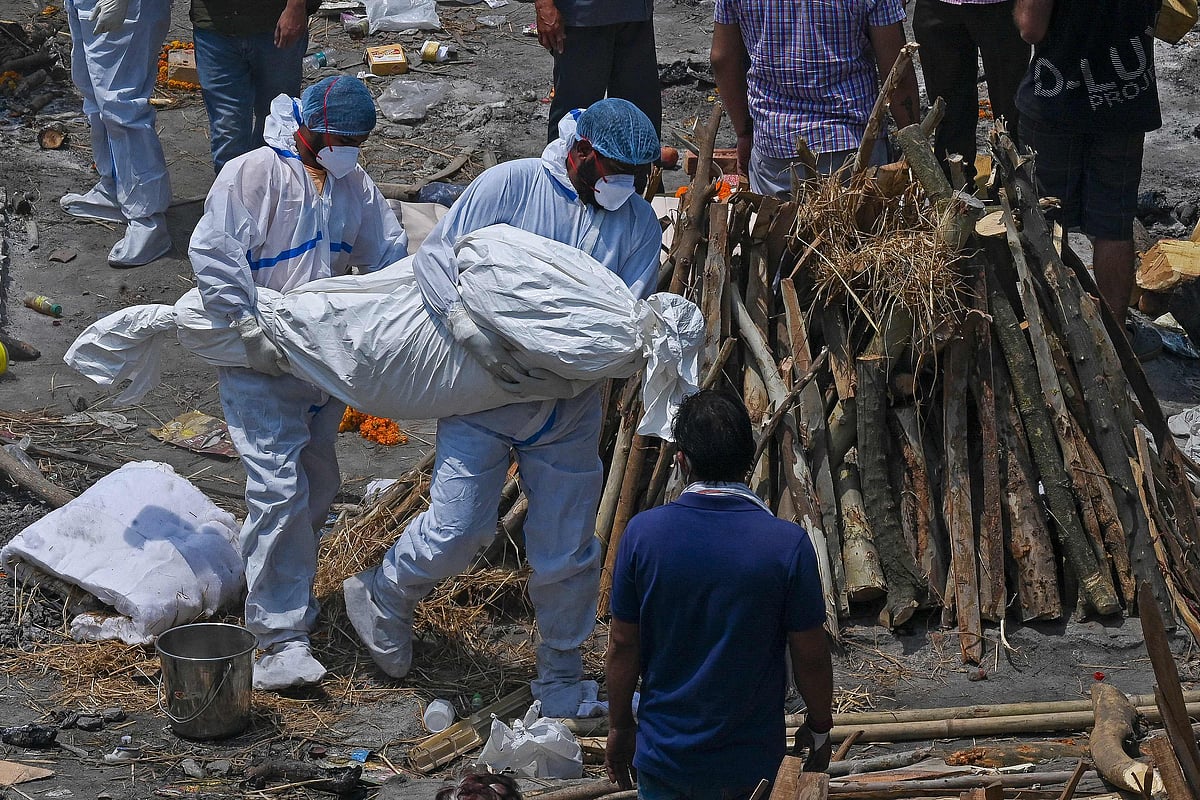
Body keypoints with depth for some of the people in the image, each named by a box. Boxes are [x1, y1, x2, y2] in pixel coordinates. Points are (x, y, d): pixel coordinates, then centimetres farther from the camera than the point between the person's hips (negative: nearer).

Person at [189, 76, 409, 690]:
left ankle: (286, 591, 37)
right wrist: (251, 330, -24)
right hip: (260, 364, -7)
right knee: (281, 490, -16)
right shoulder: (253, 174, -14)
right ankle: (282, 640, -15)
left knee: (318, 485, 16)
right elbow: (212, 254, -20)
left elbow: (390, 255, 12)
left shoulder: (353, 185, 6)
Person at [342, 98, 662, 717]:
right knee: (456, 532, -6)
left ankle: (561, 672, 29)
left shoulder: (637, 222, 1)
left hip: (570, 411, 3)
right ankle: (383, 597, 25)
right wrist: (475, 332, -27)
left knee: (566, 550, 8)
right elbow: (433, 258, -11)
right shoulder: (510, 185, -9)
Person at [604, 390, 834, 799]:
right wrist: (819, 728, 13)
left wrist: (620, 727, 13)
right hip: (751, 758, -1)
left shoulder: (642, 533, -10)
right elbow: (811, 654, -5)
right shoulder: (788, 543, -14)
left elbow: (622, 645, -2)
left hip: (664, 750, 1)